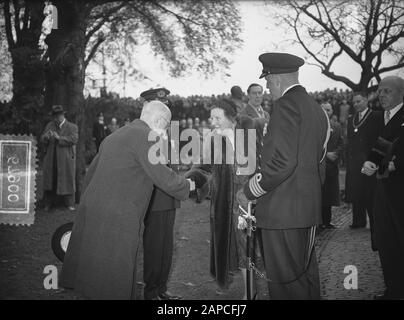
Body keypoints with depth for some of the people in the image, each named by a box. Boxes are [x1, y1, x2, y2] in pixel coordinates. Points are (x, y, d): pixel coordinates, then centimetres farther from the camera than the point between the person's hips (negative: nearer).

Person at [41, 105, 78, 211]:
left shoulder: (72, 127, 0)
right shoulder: (50, 125, 14)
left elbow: (74, 139, -15)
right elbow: (42, 139, 10)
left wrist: (59, 138, -23)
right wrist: (45, 137, -14)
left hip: (66, 160, -4)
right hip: (51, 160, 4)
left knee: (67, 181, 1)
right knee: (50, 181, 7)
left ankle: (69, 204, 11)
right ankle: (48, 203, 18)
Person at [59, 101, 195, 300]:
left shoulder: (115, 136, 18)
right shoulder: (144, 136, -10)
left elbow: (91, 172, 23)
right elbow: (162, 176, -14)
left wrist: (88, 206, 31)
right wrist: (187, 185, 4)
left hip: (92, 209, 9)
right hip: (117, 217, -9)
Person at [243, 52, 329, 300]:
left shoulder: (286, 105, -13)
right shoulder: (315, 107, 15)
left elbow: (282, 161, -22)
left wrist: (251, 189, -11)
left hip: (283, 209, -10)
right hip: (309, 208, 10)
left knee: (285, 281, -2)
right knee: (306, 274, 18)